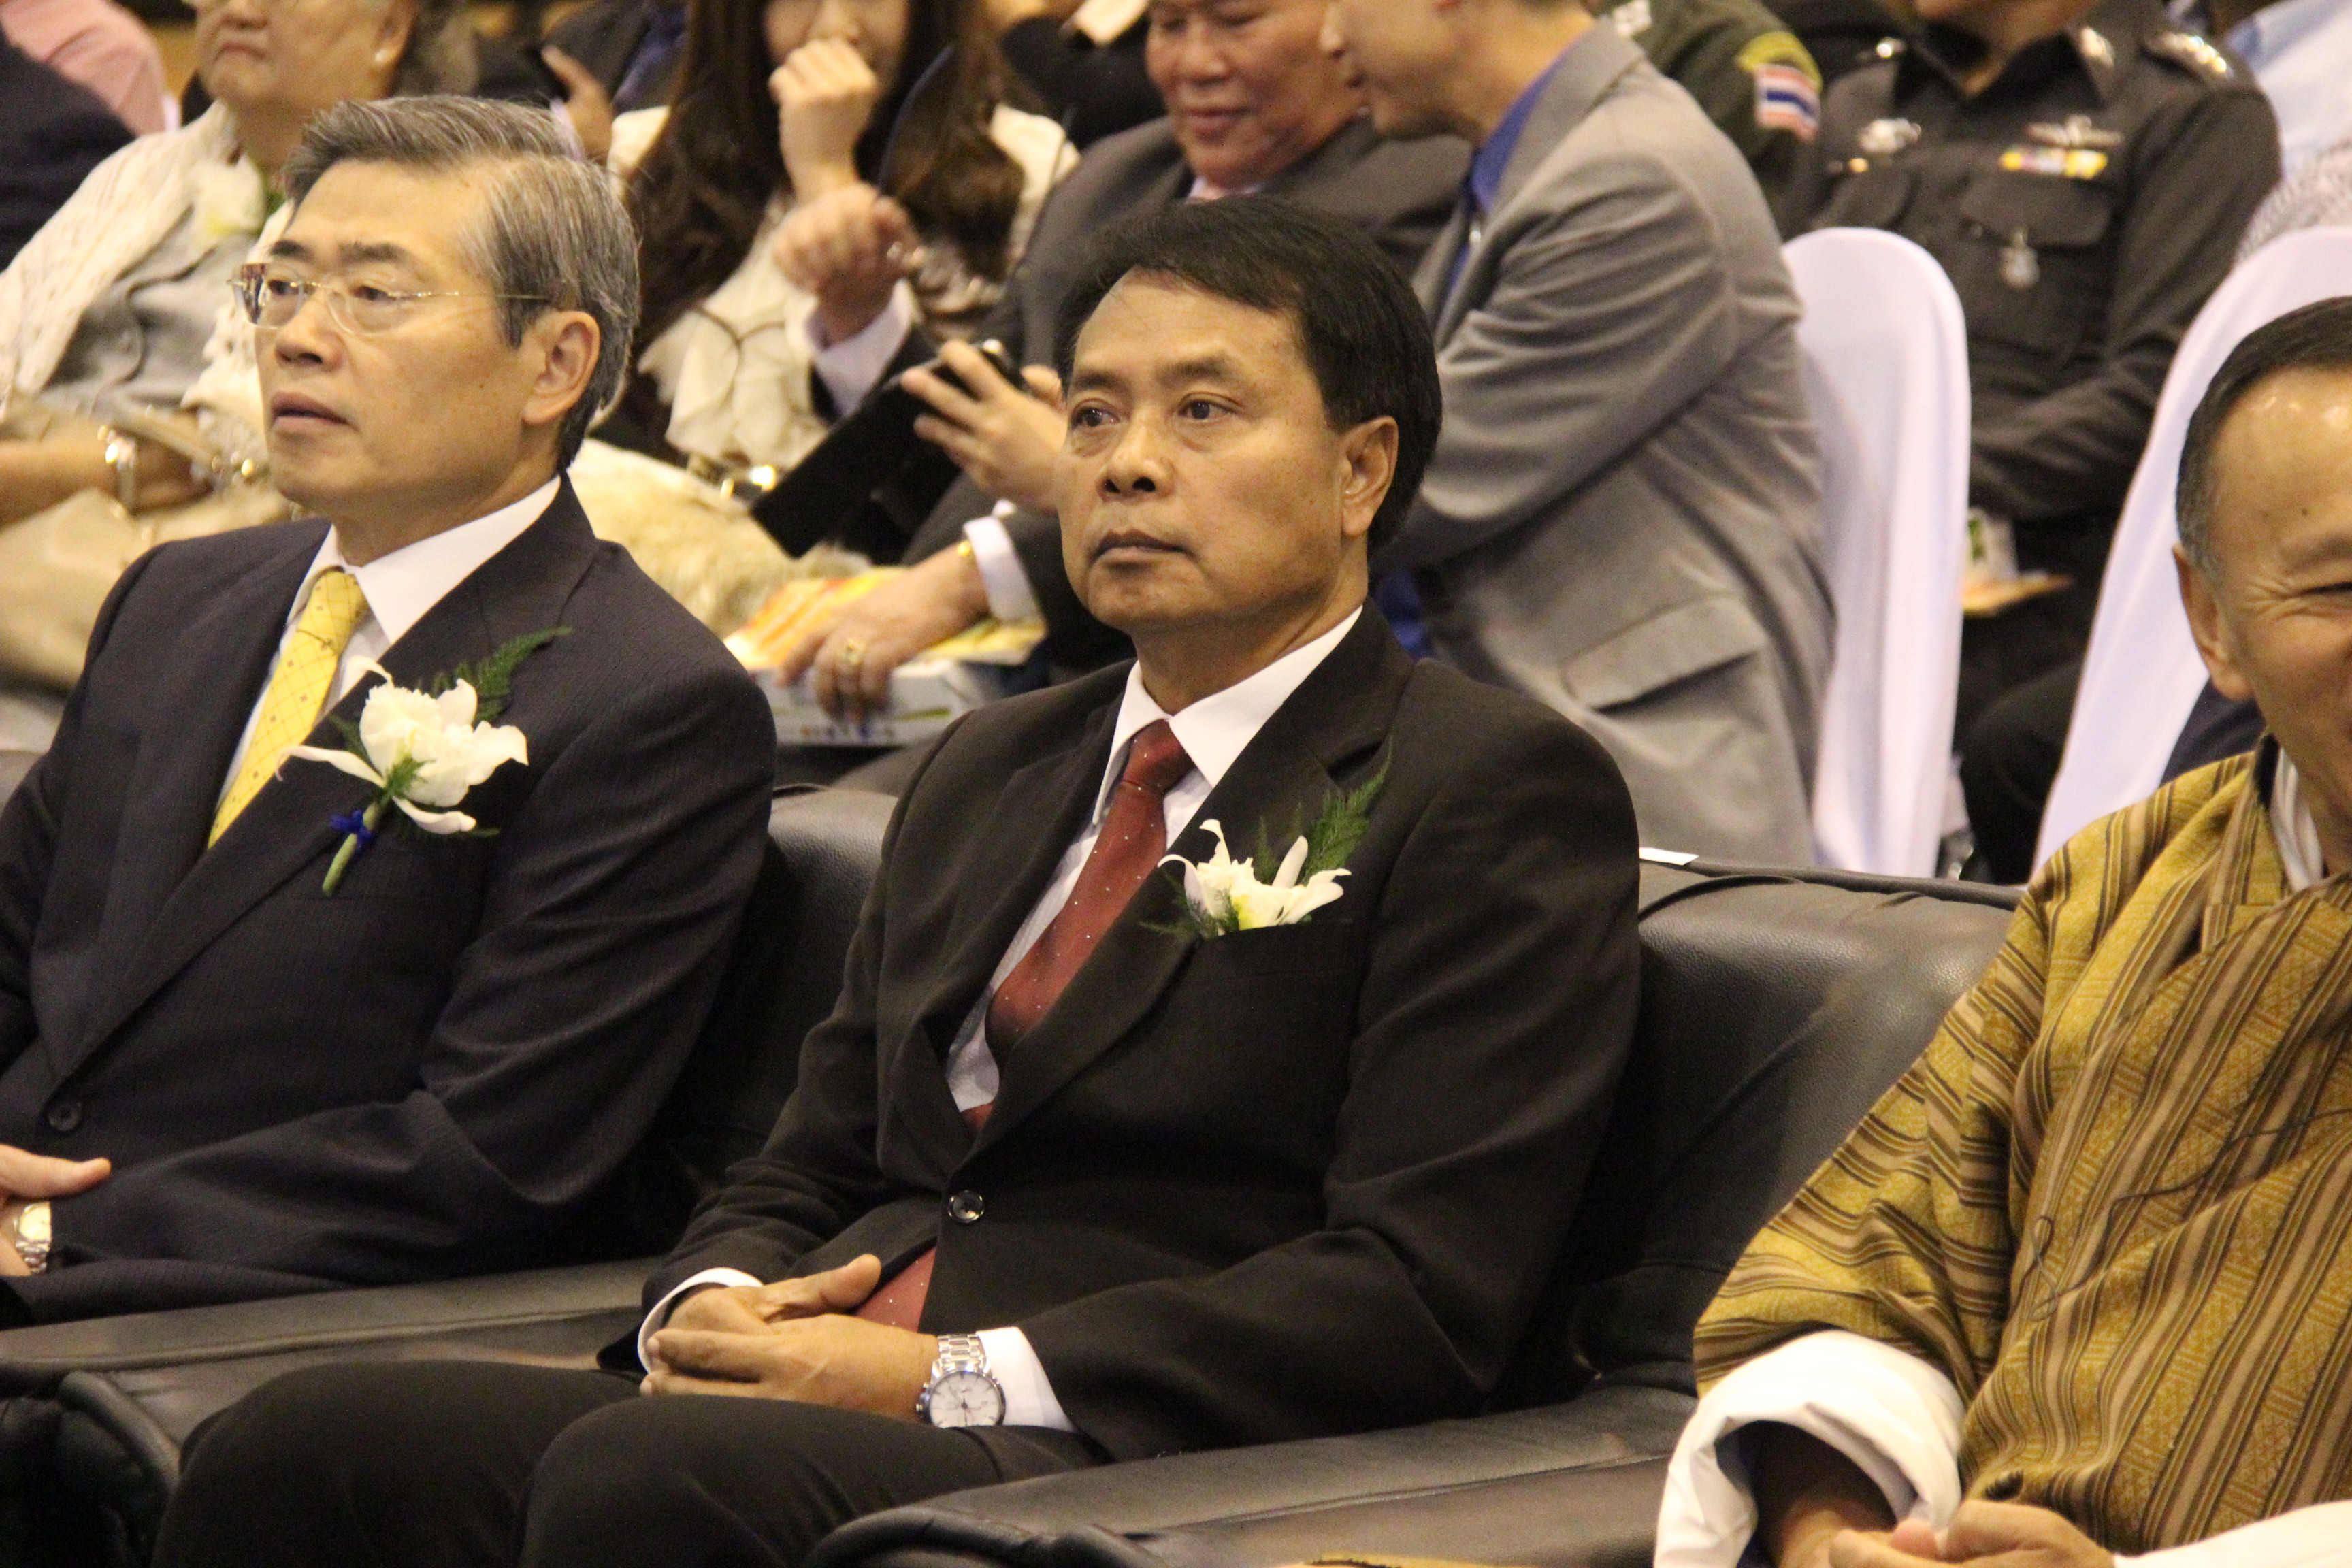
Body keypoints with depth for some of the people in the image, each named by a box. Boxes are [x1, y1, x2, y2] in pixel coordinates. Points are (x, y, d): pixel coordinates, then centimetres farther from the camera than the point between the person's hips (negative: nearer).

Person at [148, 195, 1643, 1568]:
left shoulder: (1504, 792, 1)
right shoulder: (988, 772, 26)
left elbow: (1422, 1297, -9)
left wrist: (951, 1381, -14)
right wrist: (716, 1306, 0)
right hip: (803, 1407, 7)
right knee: (305, 1442, -20)